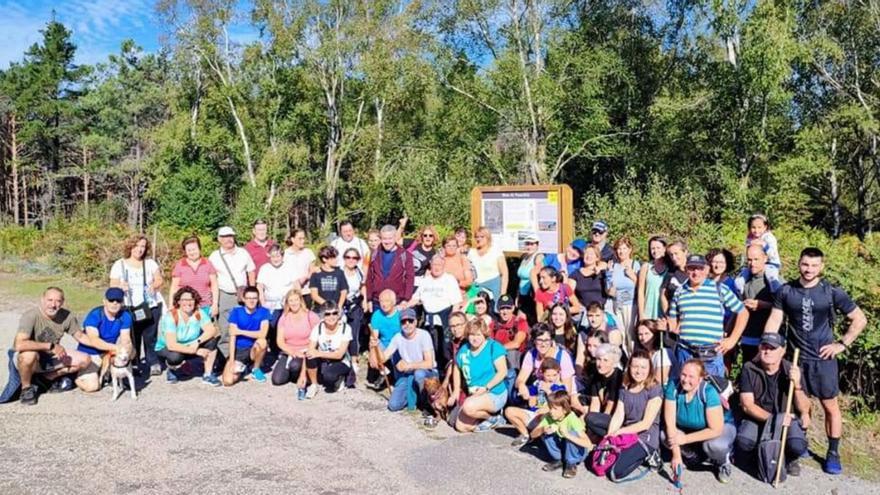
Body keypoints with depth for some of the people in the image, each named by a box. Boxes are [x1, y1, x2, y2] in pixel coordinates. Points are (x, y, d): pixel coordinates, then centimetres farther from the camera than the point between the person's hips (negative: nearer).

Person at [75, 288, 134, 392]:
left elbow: (125, 338, -16)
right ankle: (79, 376, 15)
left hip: (110, 351, 4)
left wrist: (126, 348, -40)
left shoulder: (125, 316, -9)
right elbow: (94, 341, -34)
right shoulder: (94, 315, -22)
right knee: (92, 386, -20)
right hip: (90, 353, -4)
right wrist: (116, 347, -47)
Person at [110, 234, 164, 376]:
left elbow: (160, 280, 7)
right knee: (133, 337, -4)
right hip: (130, 307, -1)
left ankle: (153, 363, 6)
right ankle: (134, 364, 8)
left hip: (151, 306, 1)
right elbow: (113, 284, 3)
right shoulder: (119, 264, 7)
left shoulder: (150, 263, 11)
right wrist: (120, 286, -20)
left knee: (150, 336, -3)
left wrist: (155, 285, -15)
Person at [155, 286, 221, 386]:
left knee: (211, 341, -22)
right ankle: (172, 369, 1)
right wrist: (195, 351, -34)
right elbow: (171, 345, -32)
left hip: (191, 346, 4)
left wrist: (197, 342, -39)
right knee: (175, 357, -37)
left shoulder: (199, 312, -14)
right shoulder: (171, 316, -25)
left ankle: (208, 375, -9)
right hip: (166, 348, -4)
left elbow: (212, 330, -23)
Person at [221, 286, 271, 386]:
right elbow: (232, 337, -12)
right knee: (228, 381, -20)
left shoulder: (263, 312, -7)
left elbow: (263, 334, -22)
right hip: (238, 350, 0)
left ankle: (255, 369, -6)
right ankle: (241, 366, 15)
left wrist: (240, 332, -19)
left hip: (254, 349, 0)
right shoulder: (236, 312, -7)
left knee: (262, 342, -35)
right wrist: (232, 360, -19)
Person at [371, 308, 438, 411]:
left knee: (419, 373, -40)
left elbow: (429, 364, -26)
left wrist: (408, 365, -30)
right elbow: (383, 358, -9)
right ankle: (414, 395, 17)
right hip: (407, 375, 4)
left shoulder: (424, 335, -21)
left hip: (428, 373, -4)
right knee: (393, 405, -12)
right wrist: (377, 347, -27)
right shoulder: (398, 337, -7)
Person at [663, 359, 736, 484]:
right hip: (688, 428, 4)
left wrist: (685, 439, -30)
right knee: (664, 435, -21)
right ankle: (693, 456, 9)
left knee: (714, 445, -36)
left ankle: (723, 462, 2)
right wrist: (676, 454, -27)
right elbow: (670, 422, -22)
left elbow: (716, 430, -29)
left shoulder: (709, 392, -31)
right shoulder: (673, 386, -23)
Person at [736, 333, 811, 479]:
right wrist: (772, 418, -26)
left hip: (786, 419, 0)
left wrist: (797, 385, -28)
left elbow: (804, 409, -12)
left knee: (798, 445, -30)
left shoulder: (791, 370, -8)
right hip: (757, 418, 0)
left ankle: (789, 459, 9)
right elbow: (747, 405, -13)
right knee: (743, 442, -29)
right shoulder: (749, 368, -9)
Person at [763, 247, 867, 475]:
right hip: (795, 357, 1)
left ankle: (833, 453, 18)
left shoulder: (832, 292, -6)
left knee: (830, 406, 5)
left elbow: (860, 319, 1)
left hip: (823, 358, -1)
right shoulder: (786, 291, -3)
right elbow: (774, 321, -1)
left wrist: (842, 344, -4)